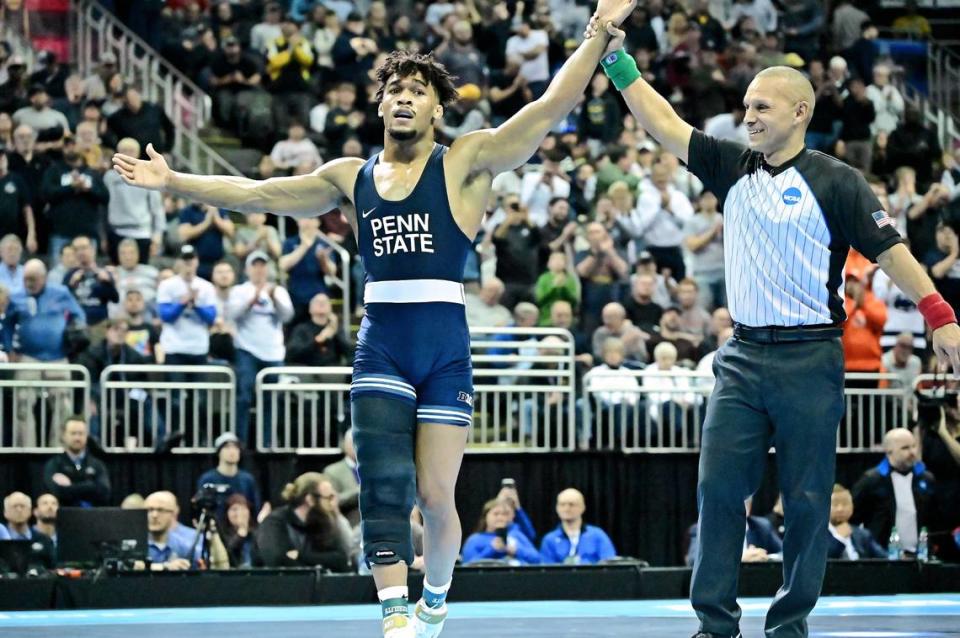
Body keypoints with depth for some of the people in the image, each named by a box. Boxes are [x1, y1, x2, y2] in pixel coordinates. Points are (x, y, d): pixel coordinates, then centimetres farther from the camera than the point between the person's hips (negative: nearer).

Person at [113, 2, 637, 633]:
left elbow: (553, 106, -7)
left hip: (445, 349, -2)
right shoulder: (352, 176, 13)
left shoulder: (466, 163, 1)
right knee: (384, 480, -15)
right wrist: (174, 182, 19)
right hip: (380, 349, 2)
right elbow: (259, 193, 20)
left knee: (435, 497, 1)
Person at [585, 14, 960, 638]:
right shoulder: (734, 167, 9)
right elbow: (663, 124, 8)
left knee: (806, 499, 0)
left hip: (809, 358, -4)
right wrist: (618, 59, 0)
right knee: (719, 486, -2)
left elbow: (889, 249, -6)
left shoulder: (835, 181, -4)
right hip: (744, 353, 4)